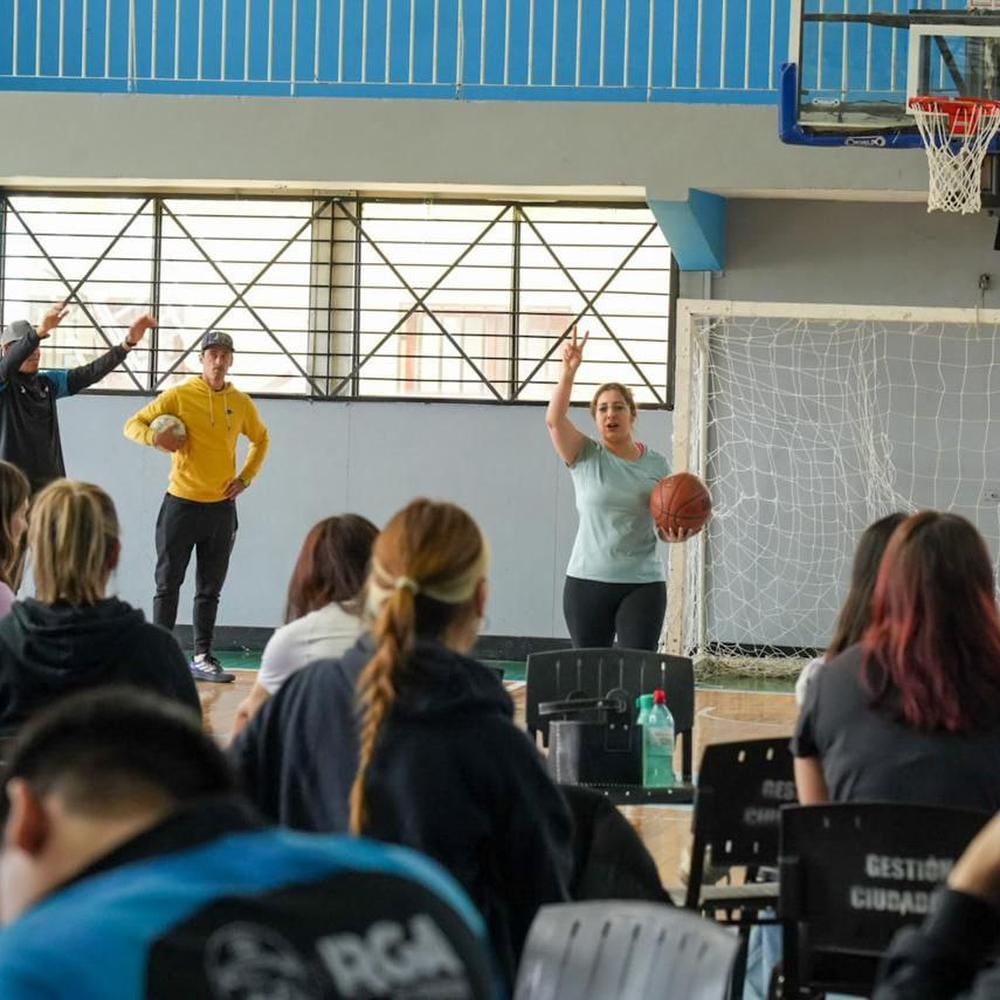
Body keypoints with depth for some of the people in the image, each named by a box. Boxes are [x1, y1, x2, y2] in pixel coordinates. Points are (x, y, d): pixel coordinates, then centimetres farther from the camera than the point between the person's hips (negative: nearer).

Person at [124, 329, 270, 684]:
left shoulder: (241, 403, 5)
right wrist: (155, 437, -22)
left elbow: (260, 440, 22)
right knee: (168, 583, -1)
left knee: (210, 590, 8)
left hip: (222, 506, 3)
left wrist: (245, 478, 9)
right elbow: (133, 424, 0)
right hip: (181, 503, -3)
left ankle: (203, 657, 13)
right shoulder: (179, 396, -5)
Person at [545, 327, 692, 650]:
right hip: (587, 582, 0)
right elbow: (554, 419, -15)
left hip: (642, 584, 0)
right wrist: (569, 371, -25)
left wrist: (674, 533, -11)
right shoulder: (586, 457, 2)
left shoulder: (656, 464, 7)